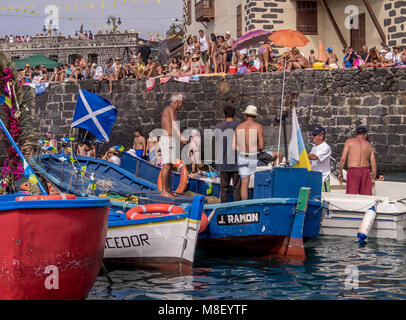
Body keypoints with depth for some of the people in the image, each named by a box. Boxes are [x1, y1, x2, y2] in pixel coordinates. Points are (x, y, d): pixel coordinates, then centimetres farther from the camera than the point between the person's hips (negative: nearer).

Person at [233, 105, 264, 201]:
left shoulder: (238, 127, 4)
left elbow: (234, 147, 3)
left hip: (242, 158, 4)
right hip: (254, 158, -4)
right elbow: (261, 146, -16)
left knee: (244, 183, 7)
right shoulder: (258, 127, -10)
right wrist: (262, 147, 8)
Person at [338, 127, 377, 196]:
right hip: (366, 171, 3)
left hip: (353, 171, -3)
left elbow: (343, 158, -2)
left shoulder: (349, 141, 6)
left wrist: (340, 173, 5)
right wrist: (373, 178, 16)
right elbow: (373, 164, 10)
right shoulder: (369, 145, 14)